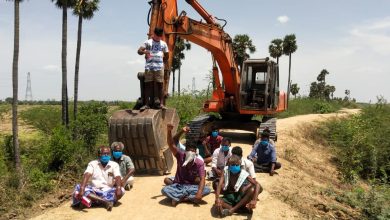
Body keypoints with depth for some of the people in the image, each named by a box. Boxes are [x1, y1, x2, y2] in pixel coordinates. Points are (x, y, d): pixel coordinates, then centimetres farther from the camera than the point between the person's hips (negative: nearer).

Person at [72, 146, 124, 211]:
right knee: (78, 187, -27)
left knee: (121, 190, -29)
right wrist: (82, 189, -33)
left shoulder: (114, 165, 2)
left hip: (108, 192, 0)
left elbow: (118, 177, -14)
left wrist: (118, 188, -36)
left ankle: (91, 201, -35)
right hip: (94, 191, 0)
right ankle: (106, 202, -36)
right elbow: (86, 176, -14)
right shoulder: (92, 164, 3)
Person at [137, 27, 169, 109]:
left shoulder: (163, 44, 15)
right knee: (148, 85, -1)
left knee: (160, 84, -3)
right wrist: (144, 52, -24)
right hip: (149, 67, -1)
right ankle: (146, 104, 0)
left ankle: (161, 103, -1)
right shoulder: (148, 42, 8)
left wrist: (161, 61, 10)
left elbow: (167, 56, 22)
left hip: (159, 67, 1)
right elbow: (139, 51, -4)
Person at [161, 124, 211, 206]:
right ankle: (190, 197, -30)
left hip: (191, 186, 1)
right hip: (178, 185, 0)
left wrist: (199, 192, -39)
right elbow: (171, 145, -25)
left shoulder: (199, 163, -12)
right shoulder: (180, 157, -12)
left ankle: (179, 197, -29)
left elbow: (202, 179, -21)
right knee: (164, 190, -30)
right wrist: (169, 131, -42)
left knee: (207, 190, -28)